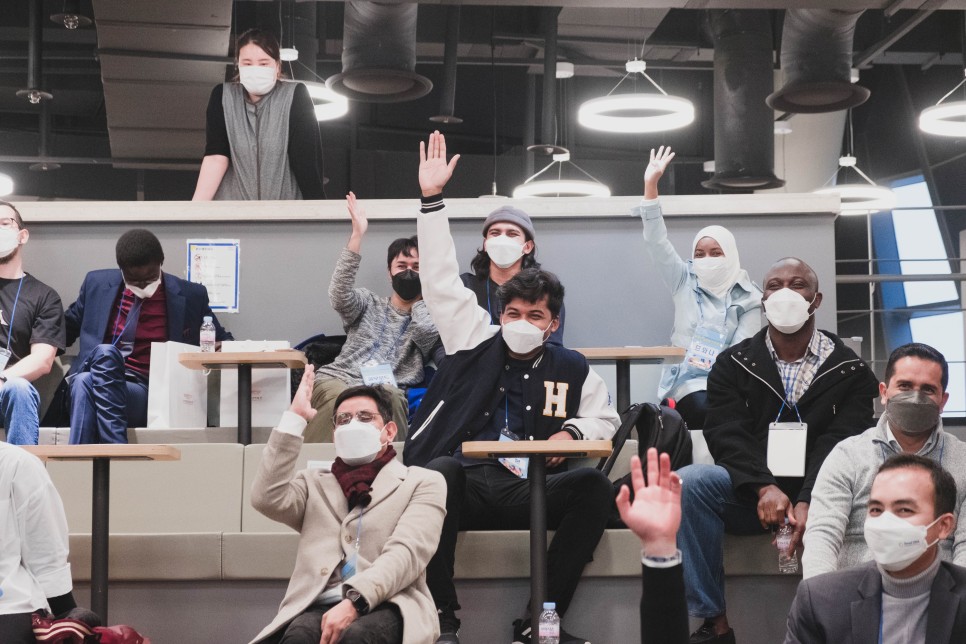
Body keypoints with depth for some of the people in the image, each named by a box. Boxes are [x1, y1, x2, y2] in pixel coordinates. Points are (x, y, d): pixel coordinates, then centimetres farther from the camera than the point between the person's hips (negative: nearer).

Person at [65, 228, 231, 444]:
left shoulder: (190, 296, 9)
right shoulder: (97, 283, 14)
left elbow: (222, 342, 20)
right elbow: (66, 330, 25)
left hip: (146, 394, -2)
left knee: (85, 383, -34)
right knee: (105, 352, -35)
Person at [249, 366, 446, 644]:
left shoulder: (422, 482, 16)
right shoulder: (314, 483, 26)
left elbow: (406, 551, -2)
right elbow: (267, 499, 4)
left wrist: (355, 600, -21)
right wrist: (295, 418, 7)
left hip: (387, 606, -2)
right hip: (318, 606, 2)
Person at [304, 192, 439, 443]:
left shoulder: (431, 317, 18)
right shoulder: (368, 303, 23)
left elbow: (426, 331, -9)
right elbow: (340, 296, -2)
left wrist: (422, 295, 14)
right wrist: (357, 235, -8)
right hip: (338, 379, 2)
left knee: (389, 399, -40)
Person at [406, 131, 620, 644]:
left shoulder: (571, 368, 15)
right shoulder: (475, 344, 12)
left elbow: (605, 418, 25)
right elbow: (442, 280, 8)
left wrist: (573, 431, 1)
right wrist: (432, 200, 4)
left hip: (532, 492, 2)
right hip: (465, 486, -1)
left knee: (594, 485, -27)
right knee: (441, 468, -37)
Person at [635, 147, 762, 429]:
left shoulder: (748, 298, 8)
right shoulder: (685, 282, 12)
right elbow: (657, 243, 1)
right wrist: (651, 185, -8)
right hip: (688, 378, 0)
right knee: (705, 410, -32)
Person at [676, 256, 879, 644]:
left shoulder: (849, 371, 7)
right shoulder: (733, 364, 10)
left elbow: (841, 446, -7)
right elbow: (726, 435, -4)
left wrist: (809, 502, -25)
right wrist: (764, 488, -23)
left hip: (817, 498, -1)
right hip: (750, 494, 1)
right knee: (688, 481, -29)